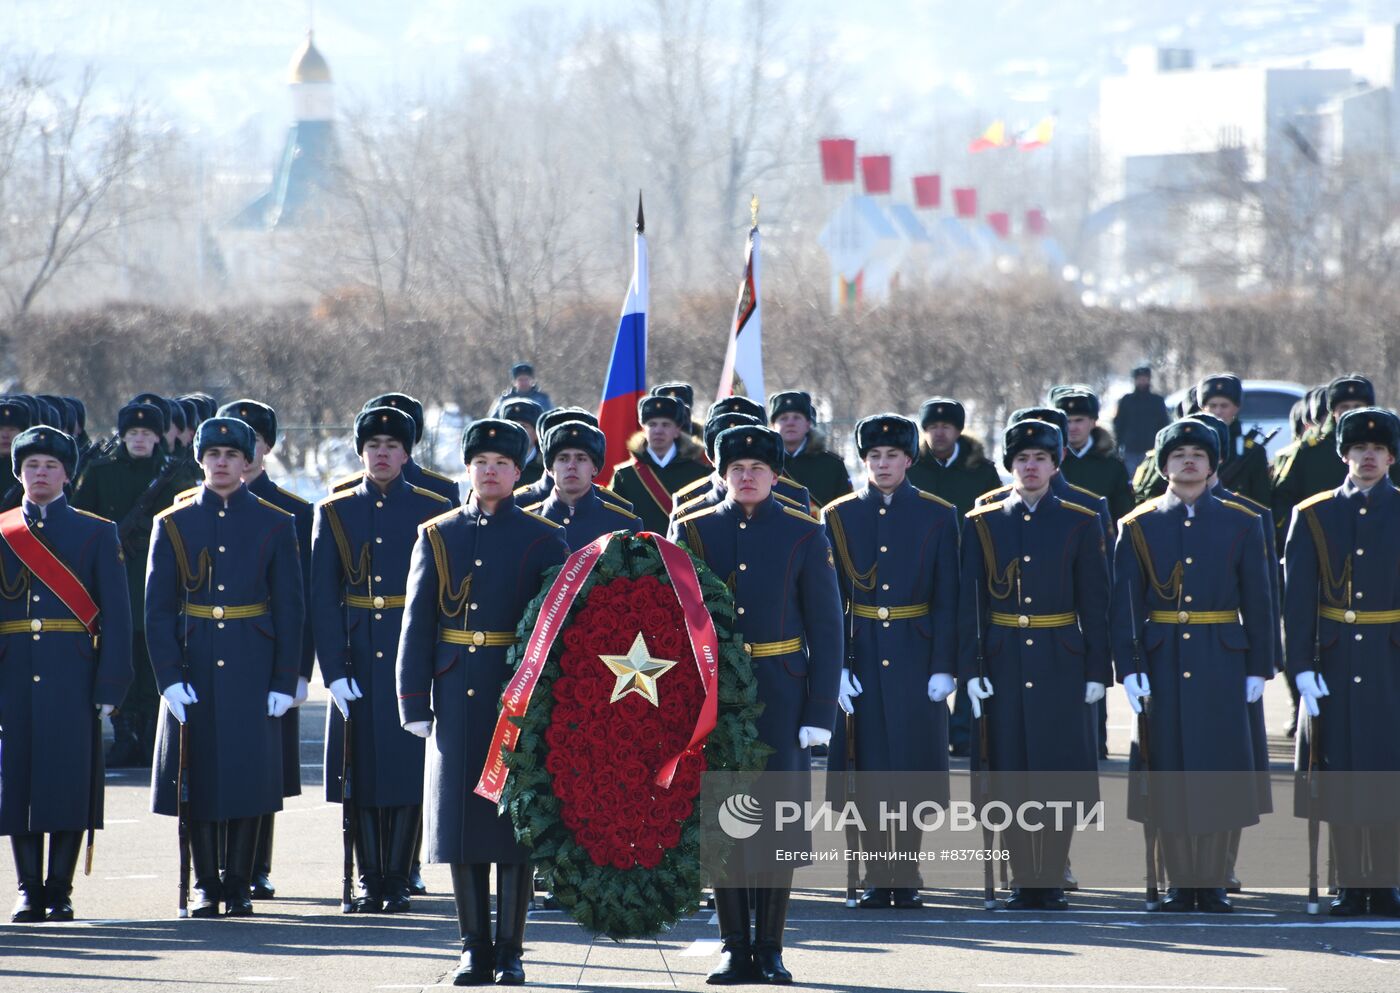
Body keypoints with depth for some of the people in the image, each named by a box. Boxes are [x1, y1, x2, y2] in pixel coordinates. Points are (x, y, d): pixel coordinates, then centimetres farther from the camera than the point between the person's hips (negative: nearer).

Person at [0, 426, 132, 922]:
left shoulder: (96, 533, 6)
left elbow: (115, 615, 2)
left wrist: (111, 684, -7)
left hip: (73, 678, -1)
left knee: (70, 782, -3)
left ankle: (60, 892, 4)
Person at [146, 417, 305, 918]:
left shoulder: (275, 524, 3)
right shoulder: (172, 524, 4)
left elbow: (290, 609, 2)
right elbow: (158, 609, 2)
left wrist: (285, 682, -4)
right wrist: (169, 678, -7)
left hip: (252, 672, -1)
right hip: (193, 673, 1)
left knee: (249, 778, -1)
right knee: (198, 779, 1)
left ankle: (239, 885, 8)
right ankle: (205, 885, 11)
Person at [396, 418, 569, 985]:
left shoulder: (544, 541, 2)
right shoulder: (437, 537, 8)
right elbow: (416, 625, 6)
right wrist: (415, 703, -1)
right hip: (458, 701, 2)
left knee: (515, 825, -2)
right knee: (461, 823, 3)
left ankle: (509, 952, 4)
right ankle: (475, 949, 10)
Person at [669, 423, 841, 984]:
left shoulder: (804, 536, 2)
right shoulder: (691, 532, 6)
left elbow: (826, 629, 1)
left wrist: (820, 712, -6)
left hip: (780, 697, -1)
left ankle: (769, 951, 6)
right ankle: (735, 949, 8)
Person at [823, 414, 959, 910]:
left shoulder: (938, 516, 2)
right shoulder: (839, 516, 4)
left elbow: (948, 599, 0)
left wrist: (944, 666, -7)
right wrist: (836, 666, -6)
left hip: (916, 659, -1)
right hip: (860, 661, 1)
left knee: (912, 768, 0)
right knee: (869, 770, 1)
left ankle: (907, 878, 8)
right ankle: (877, 880, 8)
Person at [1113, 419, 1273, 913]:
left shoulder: (1241, 524, 5)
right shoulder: (1139, 526, 4)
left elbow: (1258, 600, 5)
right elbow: (1126, 603, 1)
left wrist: (1258, 668, 0)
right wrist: (1129, 668, -7)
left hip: (1221, 664, 0)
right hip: (1162, 663, 0)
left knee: (1219, 770, -1)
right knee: (1167, 772, 0)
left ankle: (1212, 883, 6)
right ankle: (1181, 884, 8)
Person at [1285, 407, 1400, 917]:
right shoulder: (1313, 516, 5)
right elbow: (1297, 597, 2)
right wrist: (1302, 666, -5)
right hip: (1334, 662, 0)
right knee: (1341, 775, 1)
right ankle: (1351, 886, 7)